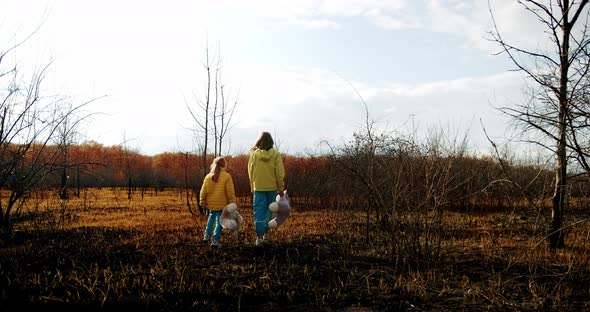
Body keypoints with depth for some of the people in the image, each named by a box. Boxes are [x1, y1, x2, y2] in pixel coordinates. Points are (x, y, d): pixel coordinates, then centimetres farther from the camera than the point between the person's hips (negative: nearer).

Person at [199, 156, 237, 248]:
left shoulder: (208, 176, 3)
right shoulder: (226, 176, -9)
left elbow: (203, 191, 6)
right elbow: (230, 192, -10)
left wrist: (202, 201, 18)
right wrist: (232, 203, -3)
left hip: (211, 204, 5)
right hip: (221, 204, -4)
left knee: (212, 217, 26)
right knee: (219, 221, 1)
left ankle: (207, 236, 23)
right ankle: (215, 240, -4)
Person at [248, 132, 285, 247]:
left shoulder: (254, 154, -2)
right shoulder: (275, 154, -5)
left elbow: (250, 172, 5)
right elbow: (280, 173, -5)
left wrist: (252, 187, 16)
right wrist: (281, 188, 4)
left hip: (258, 187, 0)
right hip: (272, 187, 0)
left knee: (258, 211, 1)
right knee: (269, 209, 16)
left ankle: (259, 236, -7)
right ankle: (265, 232, 18)